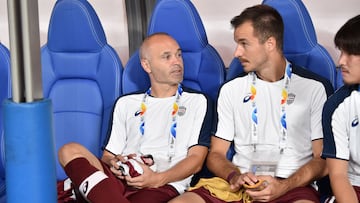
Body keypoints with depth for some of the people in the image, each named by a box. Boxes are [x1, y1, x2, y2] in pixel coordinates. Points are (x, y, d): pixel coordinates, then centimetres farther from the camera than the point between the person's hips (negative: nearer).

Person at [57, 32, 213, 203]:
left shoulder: (197, 102, 16)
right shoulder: (126, 103, 25)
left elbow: (196, 159, 5)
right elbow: (108, 155, 21)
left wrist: (157, 179, -13)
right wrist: (113, 163, -6)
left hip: (165, 186, -5)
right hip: (121, 179, 5)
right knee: (70, 151, -26)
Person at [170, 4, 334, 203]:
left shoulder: (315, 88, 5)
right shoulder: (231, 90, 15)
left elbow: (323, 159, 3)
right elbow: (215, 154, 15)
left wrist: (284, 186, -13)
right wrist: (234, 176, -7)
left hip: (293, 185, -3)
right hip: (239, 185, 3)